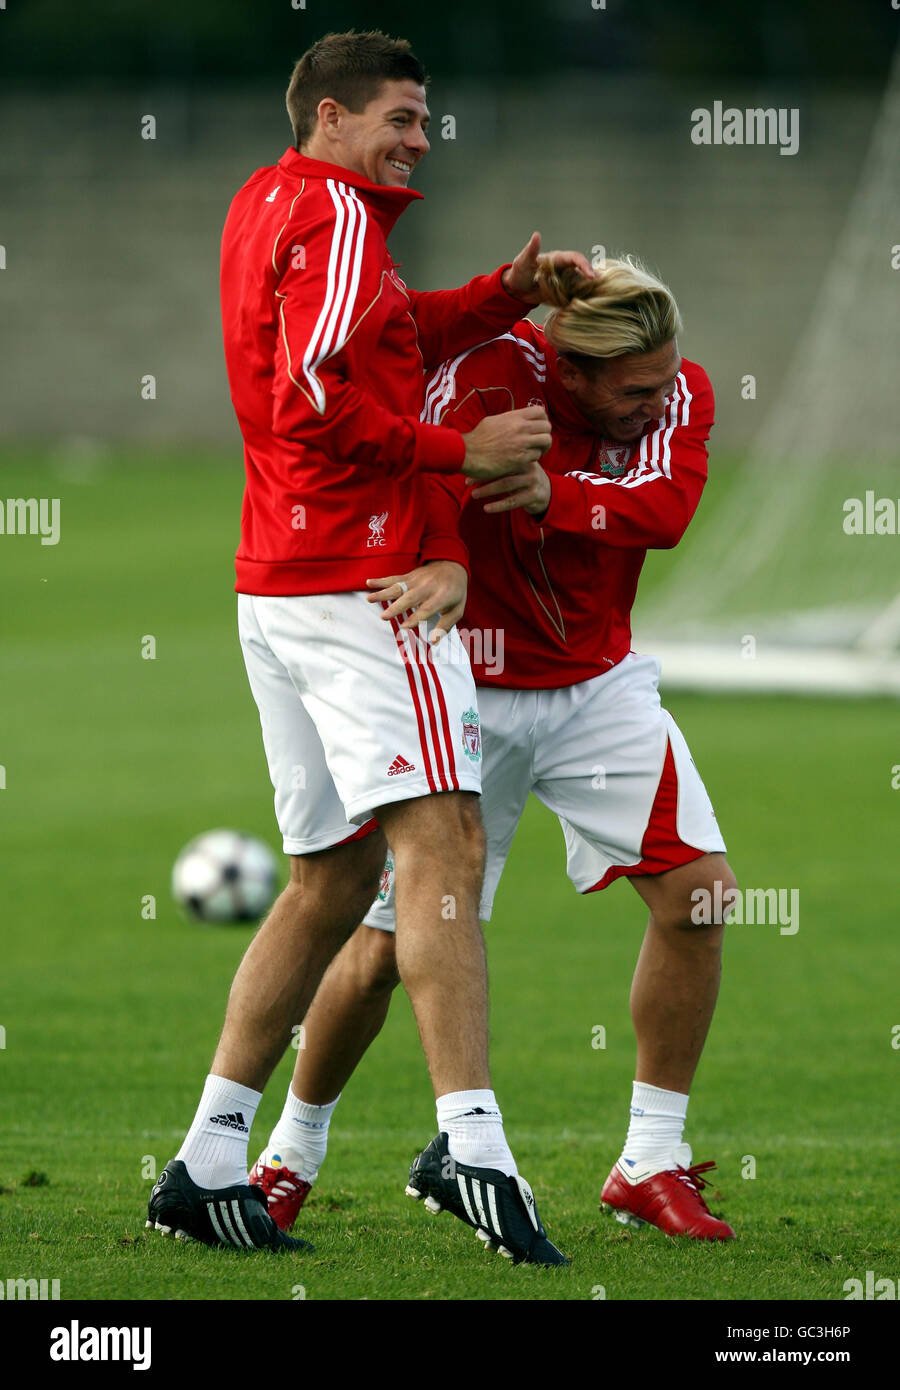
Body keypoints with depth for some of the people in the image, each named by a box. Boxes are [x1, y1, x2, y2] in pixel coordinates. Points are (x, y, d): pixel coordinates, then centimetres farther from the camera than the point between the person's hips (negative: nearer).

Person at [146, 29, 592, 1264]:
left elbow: (390, 340, 28)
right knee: (442, 845, -16)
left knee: (333, 876, 13)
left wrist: (506, 294, 15)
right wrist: (462, 452, -11)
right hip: (364, 574, -10)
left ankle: (208, 1165, 12)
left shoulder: (266, 206, 20)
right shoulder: (335, 213, -9)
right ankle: (472, 1142, -28)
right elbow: (317, 407, -19)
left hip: (280, 585, 10)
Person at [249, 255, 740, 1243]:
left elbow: (665, 509, -27)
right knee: (387, 945, -2)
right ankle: (292, 1154, 23)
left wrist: (554, 494, -45)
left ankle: (650, 1163, -1)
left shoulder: (681, 397, -9)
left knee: (697, 887, -13)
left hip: (599, 684, 4)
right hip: (470, 688, -4)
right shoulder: (492, 372, -21)